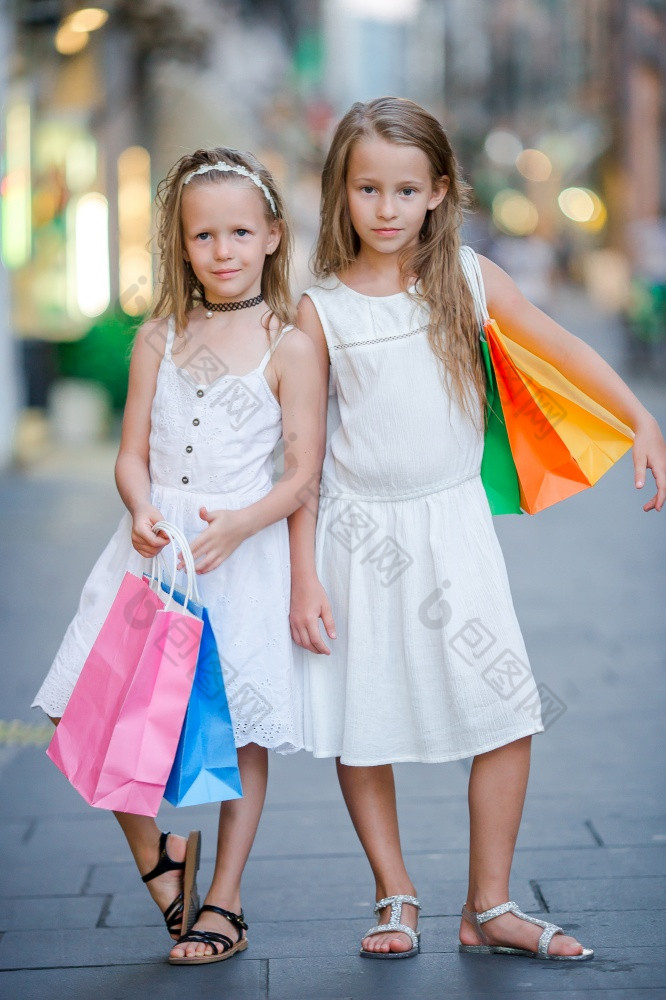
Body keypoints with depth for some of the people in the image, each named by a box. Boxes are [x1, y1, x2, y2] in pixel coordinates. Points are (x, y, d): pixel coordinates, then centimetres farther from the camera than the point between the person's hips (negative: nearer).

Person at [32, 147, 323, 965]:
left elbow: (302, 471, -6)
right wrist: (142, 512, -14)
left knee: (241, 730, 4)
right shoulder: (158, 339, 8)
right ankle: (158, 851, 22)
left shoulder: (289, 346, -3)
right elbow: (132, 453, 6)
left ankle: (222, 903, 18)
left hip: (243, 554, -3)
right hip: (154, 548, 3)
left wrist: (237, 526, -21)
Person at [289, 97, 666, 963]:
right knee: (361, 724, 4)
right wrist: (303, 576, -4)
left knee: (508, 713, -4)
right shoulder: (322, 308, -4)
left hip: (453, 525, 1)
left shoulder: (466, 276, 0)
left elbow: (563, 348, 9)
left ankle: (489, 907, 11)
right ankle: (396, 899, 23)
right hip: (358, 533, -1)